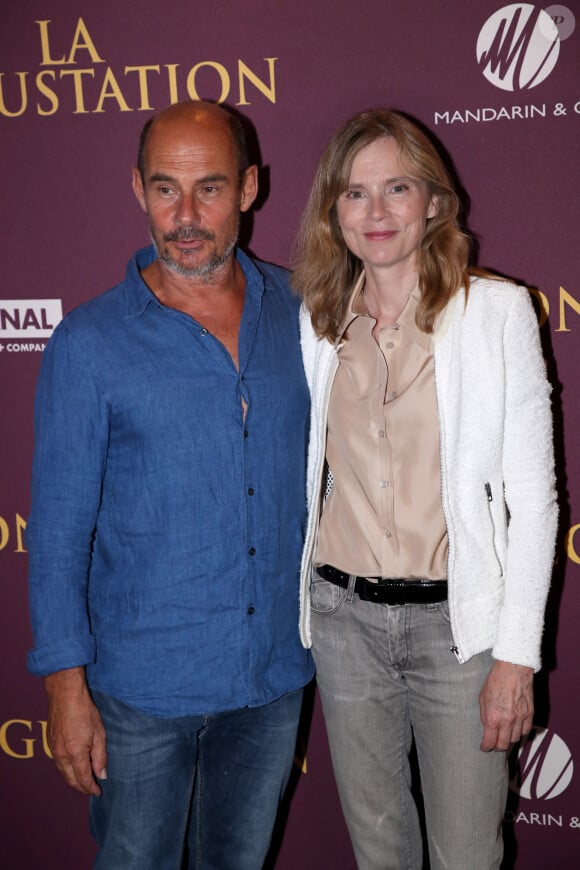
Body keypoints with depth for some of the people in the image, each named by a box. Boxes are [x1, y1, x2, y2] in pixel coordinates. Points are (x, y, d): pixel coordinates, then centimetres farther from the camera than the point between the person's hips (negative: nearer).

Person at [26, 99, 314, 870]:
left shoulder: (298, 313, -2)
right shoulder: (89, 343, -11)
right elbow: (58, 530, -8)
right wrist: (66, 687, -10)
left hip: (275, 676, 3)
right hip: (144, 686, -3)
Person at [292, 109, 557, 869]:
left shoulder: (496, 310, -7)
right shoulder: (316, 322, 4)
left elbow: (532, 494, -8)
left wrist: (517, 653, -11)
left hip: (456, 618, -3)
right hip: (343, 614, 3)